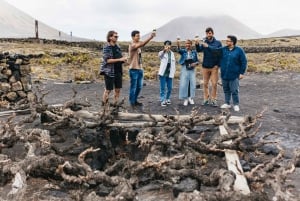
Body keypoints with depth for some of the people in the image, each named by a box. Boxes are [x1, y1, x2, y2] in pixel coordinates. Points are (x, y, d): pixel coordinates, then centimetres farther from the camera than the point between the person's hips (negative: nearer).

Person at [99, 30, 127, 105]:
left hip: (118, 71, 6)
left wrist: (123, 59, -1)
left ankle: (115, 104, 19)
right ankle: (104, 105, 12)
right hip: (109, 71, -6)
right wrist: (120, 59, -22)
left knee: (118, 89, 7)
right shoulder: (106, 47, -8)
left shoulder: (117, 47, 11)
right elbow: (107, 60, -17)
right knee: (108, 90, -1)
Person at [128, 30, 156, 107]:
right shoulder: (132, 45, -14)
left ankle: (135, 101, 28)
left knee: (139, 87, 15)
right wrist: (150, 37, -39)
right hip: (134, 69, -9)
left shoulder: (138, 45, 16)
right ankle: (132, 102, 12)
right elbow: (142, 44, -31)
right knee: (133, 87, 0)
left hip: (140, 69, 9)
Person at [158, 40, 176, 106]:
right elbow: (160, 55, -26)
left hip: (169, 73, 4)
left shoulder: (172, 53, 14)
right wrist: (164, 50, -46)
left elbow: (173, 62, 18)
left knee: (170, 88, 7)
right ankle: (162, 100, 2)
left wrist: (173, 72, 9)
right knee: (162, 88, -3)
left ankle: (167, 99, 25)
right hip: (163, 73, -4)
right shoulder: (162, 53, -1)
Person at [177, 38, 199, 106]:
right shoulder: (183, 51, -1)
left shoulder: (194, 52, 5)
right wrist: (178, 44, -45)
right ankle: (185, 99, 9)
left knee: (192, 84, 4)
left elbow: (197, 61, 10)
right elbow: (179, 50, -25)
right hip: (184, 69, -2)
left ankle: (190, 98, 20)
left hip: (192, 70, 2)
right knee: (184, 84, -3)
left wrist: (195, 63, -13)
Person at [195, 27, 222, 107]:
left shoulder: (218, 43, -1)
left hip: (214, 67, -2)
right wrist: (197, 44, -34)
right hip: (205, 66, 2)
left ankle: (213, 99, 11)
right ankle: (206, 99, 18)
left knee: (214, 84, 1)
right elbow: (199, 50, -14)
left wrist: (218, 64, -8)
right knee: (205, 84, 8)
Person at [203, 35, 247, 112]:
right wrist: (208, 46, -12)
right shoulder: (223, 49, 5)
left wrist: (242, 73, -7)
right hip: (224, 74, 4)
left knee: (234, 91, -1)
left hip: (234, 75, -4)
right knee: (226, 90, 14)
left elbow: (244, 62, -5)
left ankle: (236, 105, 14)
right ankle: (227, 103, 27)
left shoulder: (239, 50, -6)